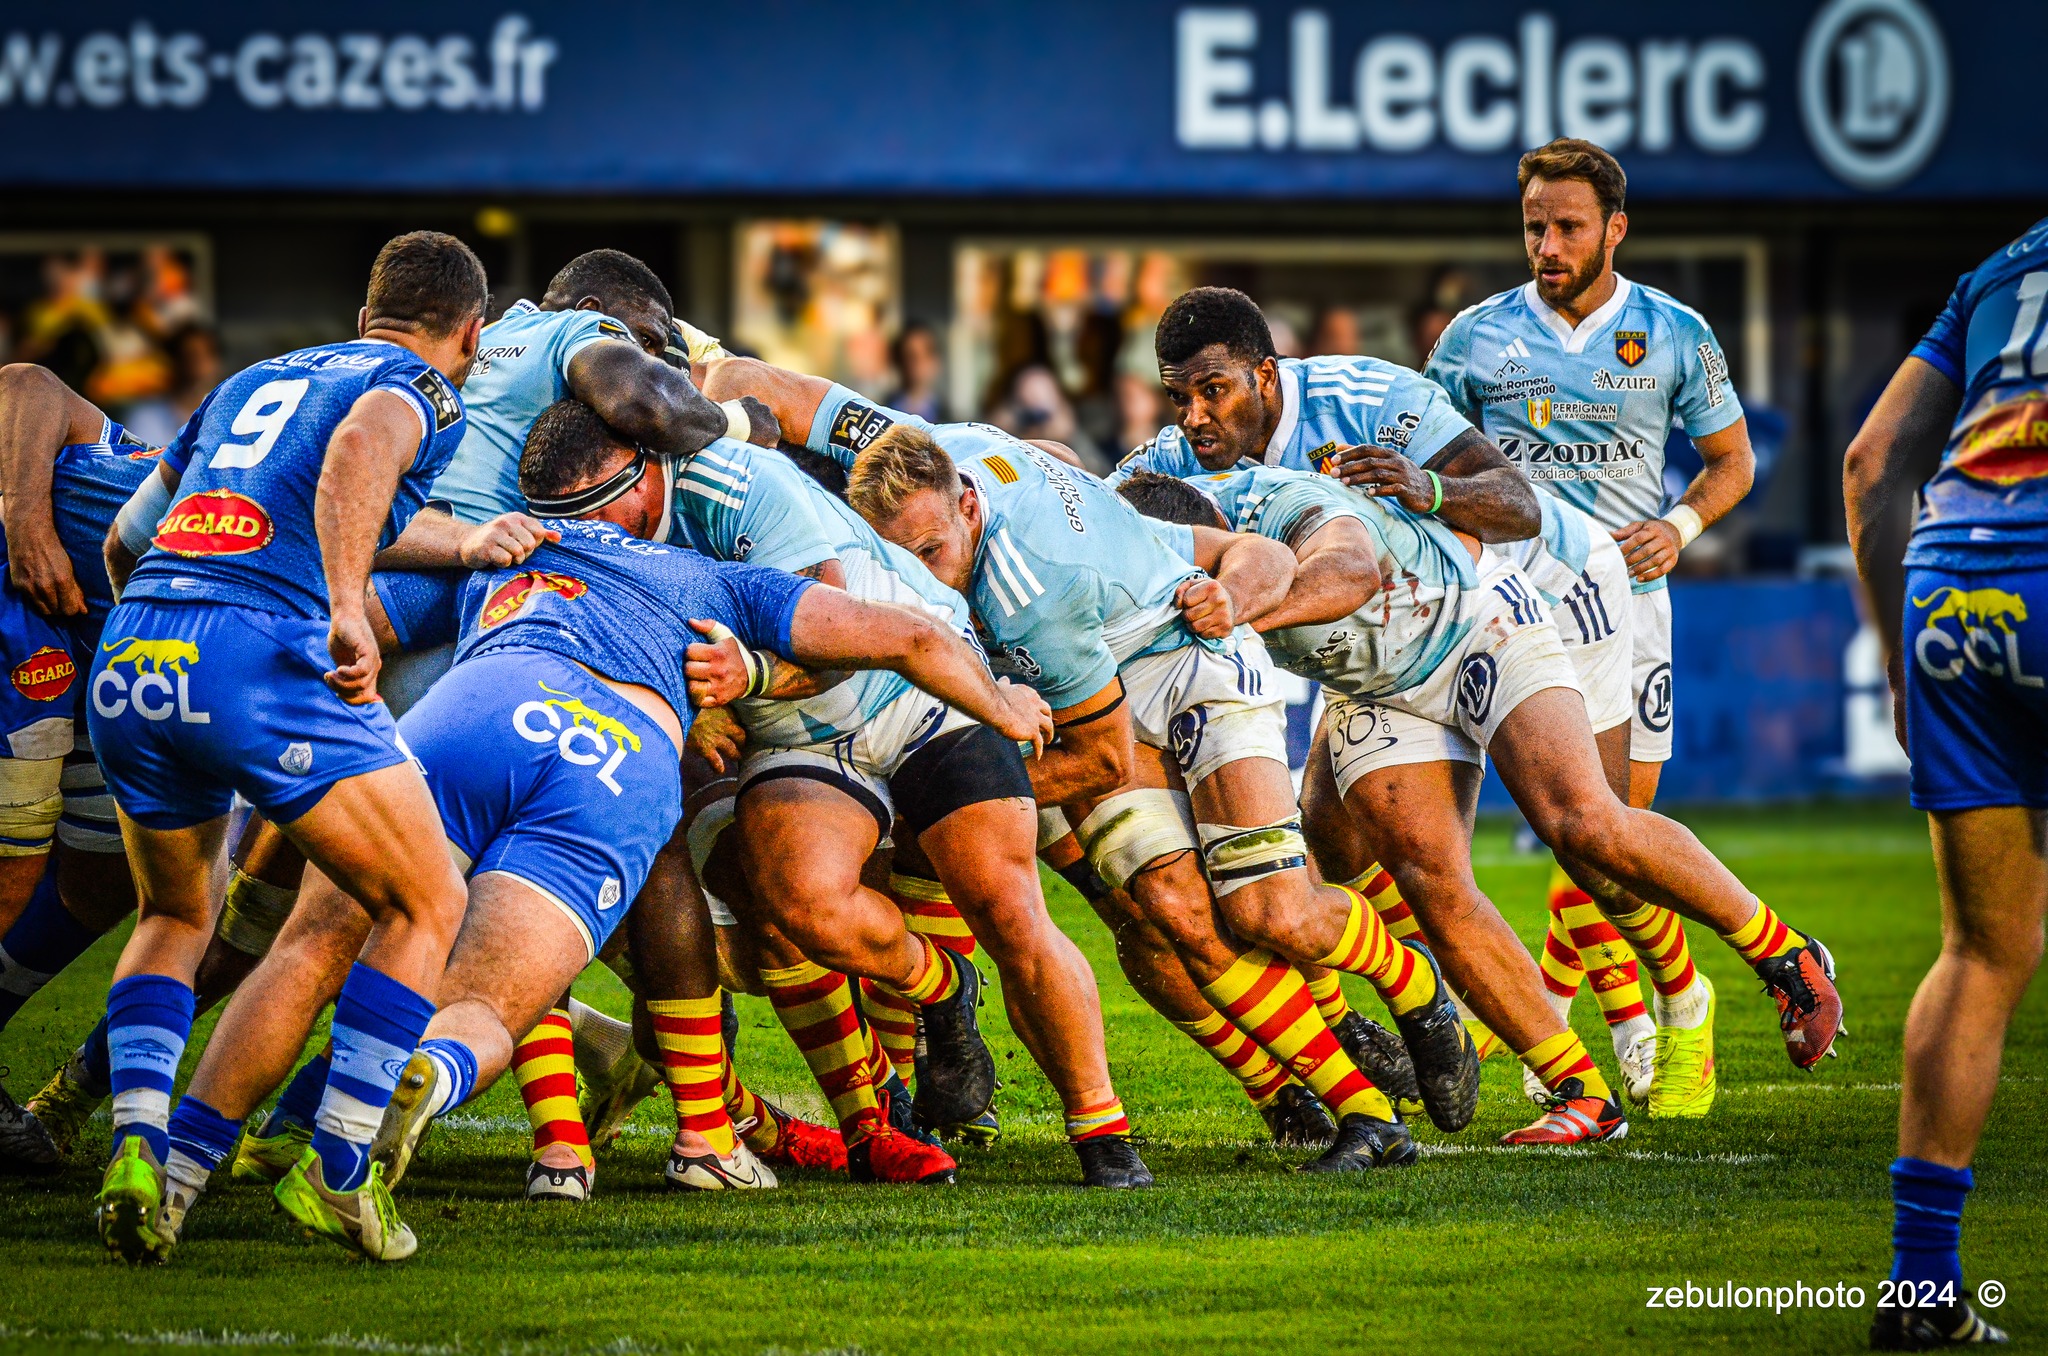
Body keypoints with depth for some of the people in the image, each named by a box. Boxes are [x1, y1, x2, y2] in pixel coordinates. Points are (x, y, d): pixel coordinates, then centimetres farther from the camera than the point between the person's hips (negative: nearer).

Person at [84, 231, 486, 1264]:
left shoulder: (247, 383, 29)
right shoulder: (423, 391, 9)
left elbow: (125, 540, 37)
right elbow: (360, 446, -16)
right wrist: (345, 607, -29)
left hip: (129, 657, 6)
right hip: (262, 653, -6)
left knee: (175, 917, 26)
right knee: (426, 908, 8)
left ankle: (135, 1143, 4)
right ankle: (335, 1171, -1)